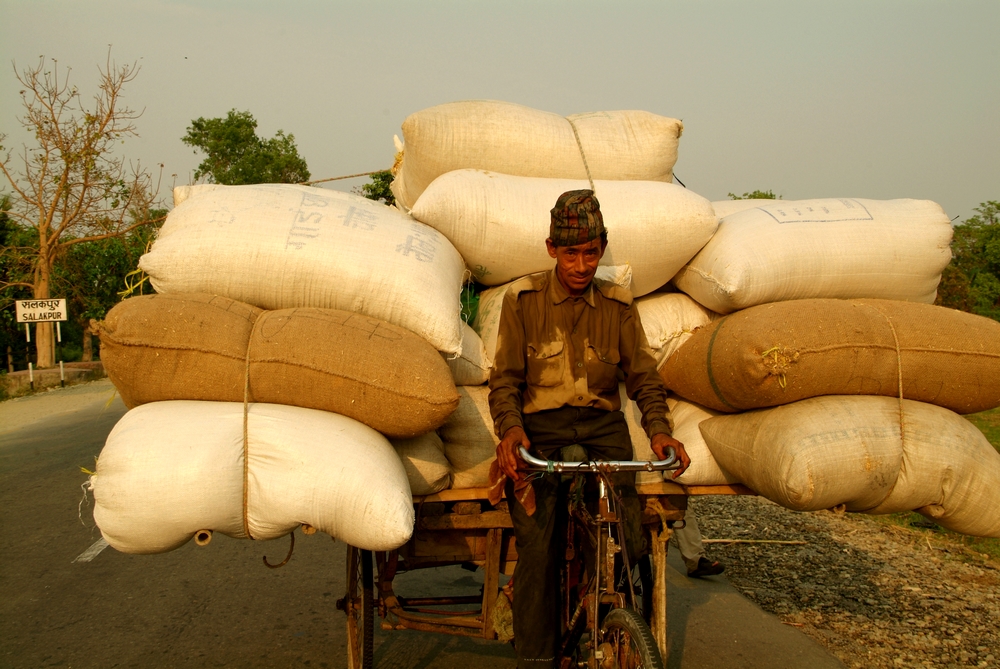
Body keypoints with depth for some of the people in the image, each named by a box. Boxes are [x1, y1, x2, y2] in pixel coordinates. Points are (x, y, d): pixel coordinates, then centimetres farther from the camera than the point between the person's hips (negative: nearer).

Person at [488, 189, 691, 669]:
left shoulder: (618, 305, 9)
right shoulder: (522, 299, 3)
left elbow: (643, 377, 8)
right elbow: (505, 378, 1)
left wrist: (659, 429, -11)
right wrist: (510, 429, -18)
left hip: (602, 426, 2)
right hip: (540, 427, -1)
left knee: (626, 543, -14)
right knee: (538, 548, -16)